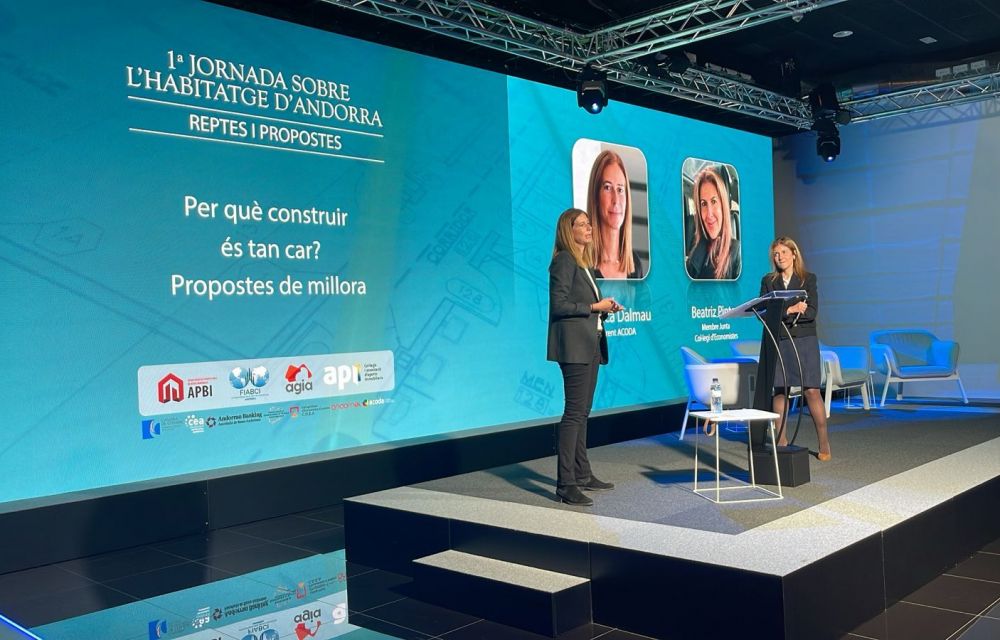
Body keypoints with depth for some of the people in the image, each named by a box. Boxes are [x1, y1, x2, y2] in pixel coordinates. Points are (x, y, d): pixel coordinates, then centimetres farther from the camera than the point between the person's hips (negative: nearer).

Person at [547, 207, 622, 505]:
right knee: (575, 412, -11)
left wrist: (606, 308, 3)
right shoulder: (564, 260, -8)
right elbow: (558, 305, -16)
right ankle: (566, 483, -10)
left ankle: (582, 475, 20)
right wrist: (594, 307, -14)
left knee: (582, 412, 13)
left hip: (590, 344, 10)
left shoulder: (584, 262, 19)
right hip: (574, 344, -9)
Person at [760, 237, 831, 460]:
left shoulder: (809, 279, 5)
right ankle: (781, 442, 9)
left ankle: (824, 443, 1)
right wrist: (791, 310, -16)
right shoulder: (768, 281, 10)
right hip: (778, 341, 2)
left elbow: (812, 312, -5)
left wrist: (781, 312, -14)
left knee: (811, 391, -6)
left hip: (804, 341, -2)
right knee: (780, 391, 1)